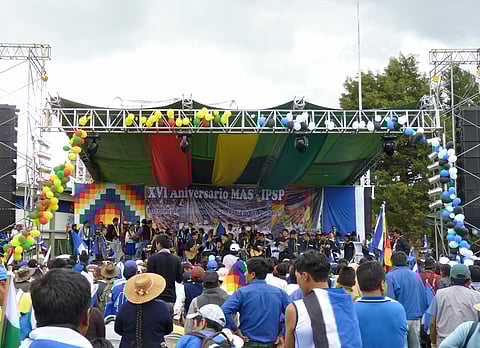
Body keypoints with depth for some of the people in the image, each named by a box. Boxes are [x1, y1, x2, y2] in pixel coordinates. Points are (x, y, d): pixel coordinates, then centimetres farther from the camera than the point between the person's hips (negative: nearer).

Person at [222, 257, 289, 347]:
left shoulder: (242, 292, -8)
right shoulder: (279, 293, 2)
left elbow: (224, 311, -19)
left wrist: (235, 330, -9)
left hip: (248, 343, -3)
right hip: (270, 344, 3)